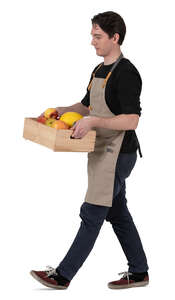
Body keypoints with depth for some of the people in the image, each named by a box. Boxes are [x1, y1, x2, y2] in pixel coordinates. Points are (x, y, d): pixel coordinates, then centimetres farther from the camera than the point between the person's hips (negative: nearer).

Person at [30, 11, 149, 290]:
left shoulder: (126, 73, -17)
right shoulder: (99, 71, 14)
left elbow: (131, 120, -24)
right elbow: (86, 105, 26)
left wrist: (93, 121, -28)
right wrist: (59, 111, 11)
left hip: (118, 154, -10)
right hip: (102, 153, 10)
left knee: (91, 214, -4)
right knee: (118, 213, 14)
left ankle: (63, 275, 1)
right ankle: (139, 272, 24)